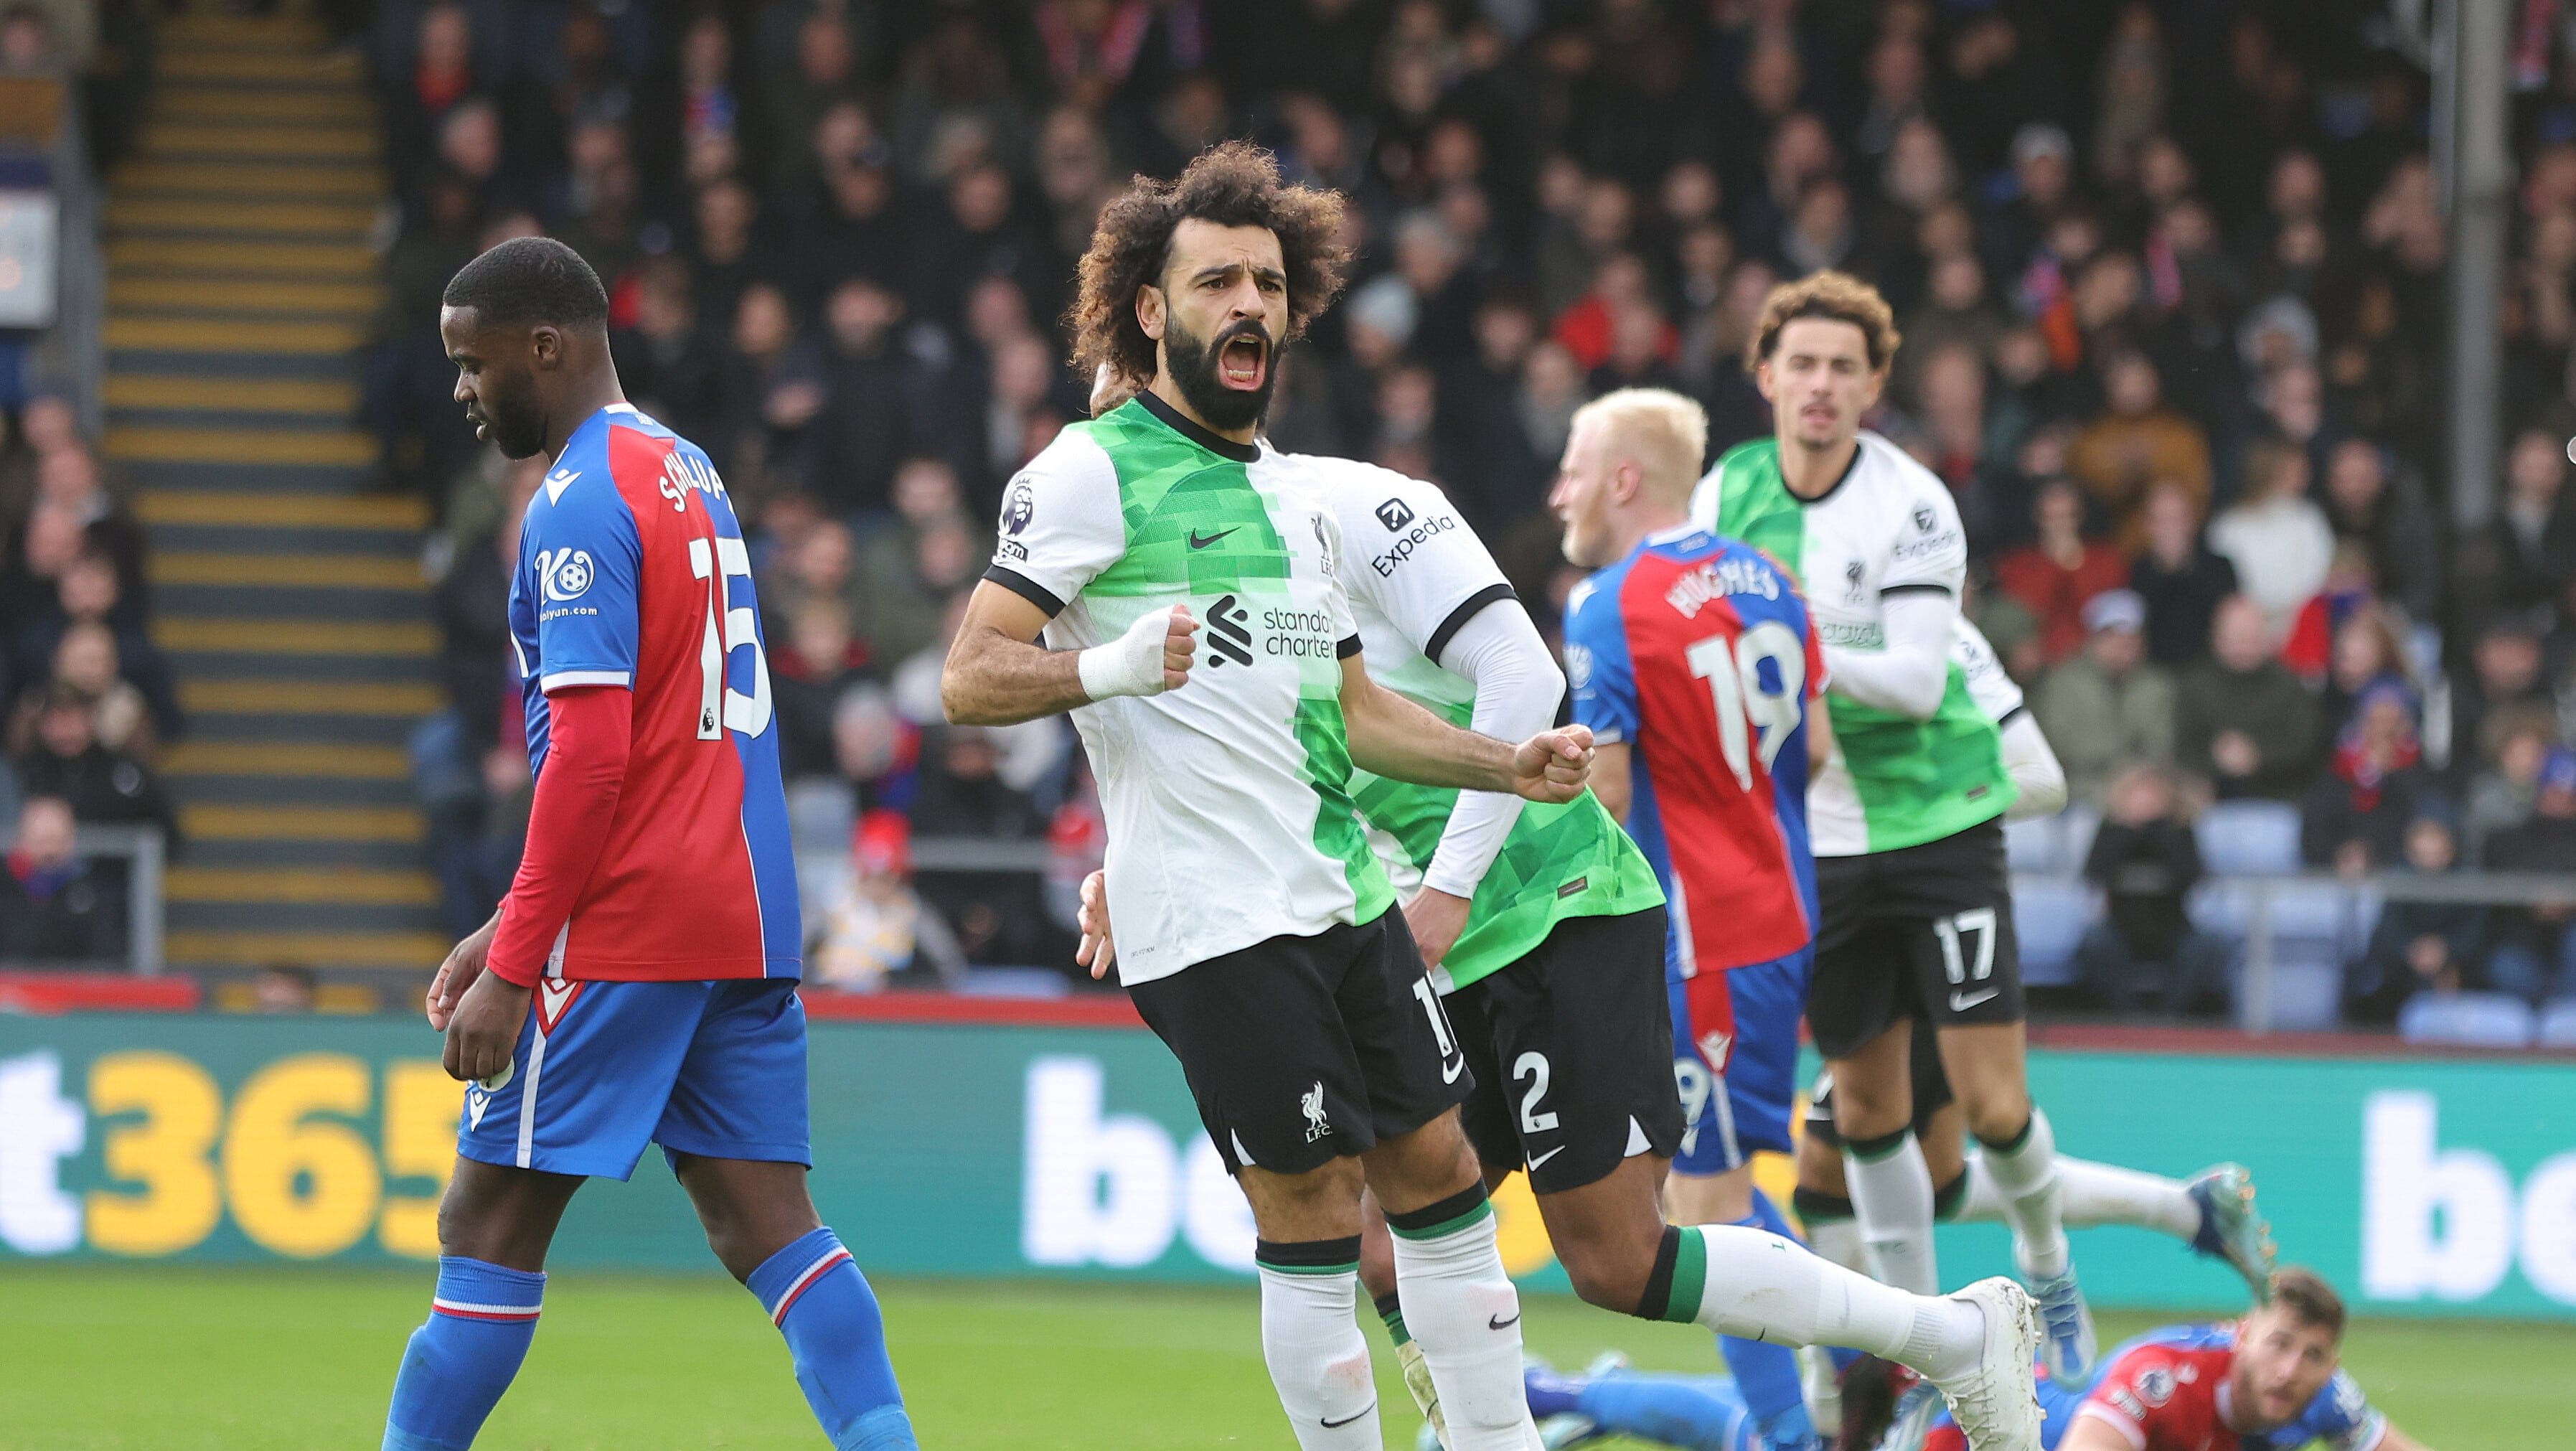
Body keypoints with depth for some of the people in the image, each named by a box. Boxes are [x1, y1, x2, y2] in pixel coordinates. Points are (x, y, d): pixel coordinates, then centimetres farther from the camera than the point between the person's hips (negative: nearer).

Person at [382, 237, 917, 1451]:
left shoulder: (579, 505, -12)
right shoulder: (686, 472, 18)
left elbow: (590, 756, -19)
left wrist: (513, 967, -18)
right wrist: (514, 928, 24)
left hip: (623, 935, -9)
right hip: (744, 917, 9)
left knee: (491, 1224, -2)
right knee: (766, 1220, 4)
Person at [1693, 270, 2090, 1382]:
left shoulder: (1911, 504, -13)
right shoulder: (1725, 493, 1)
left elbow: (1920, 677, -20)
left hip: (1937, 819, -4)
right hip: (1814, 840, 4)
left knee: (1993, 1102, -6)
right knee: (1865, 1102, 6)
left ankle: (2047, 1271, 22)